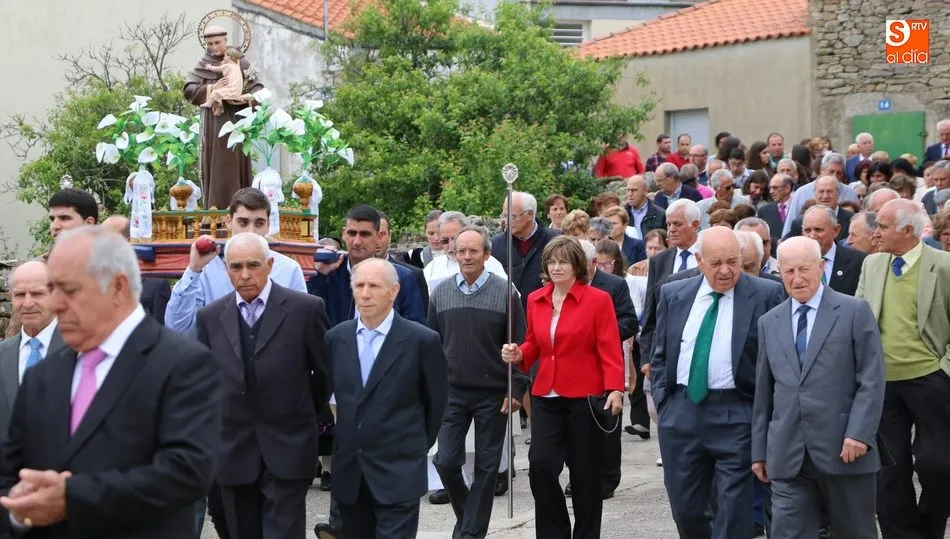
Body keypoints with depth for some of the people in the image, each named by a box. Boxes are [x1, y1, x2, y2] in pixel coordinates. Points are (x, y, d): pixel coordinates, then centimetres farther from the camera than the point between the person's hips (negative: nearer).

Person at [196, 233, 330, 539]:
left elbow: (325, 371, 4)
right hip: (232, 452, 3)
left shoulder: (305, 309, -5)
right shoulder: (210, 316, 5)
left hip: (287, 449, -3)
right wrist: (215, 427, 9)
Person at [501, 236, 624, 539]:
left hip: (585, 398, -3)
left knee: (585, 472, 7)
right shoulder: (535, 300, 7)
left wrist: (615, 389, -21)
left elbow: (610, 350, -9)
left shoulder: (598, 299, -6)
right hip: (546, 398, 4)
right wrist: (518, 355, -3)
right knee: (540, 465, -8)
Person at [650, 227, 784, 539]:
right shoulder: (673, 294, 7)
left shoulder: (766, 295, -4)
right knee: (684, 507, 11)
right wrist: (661, 398, 5)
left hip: (736, 415, -4)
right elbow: (660, 354, 14)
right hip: (680, 412, 4)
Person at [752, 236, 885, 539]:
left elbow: (872, 380, -4)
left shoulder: (855, 312, 1)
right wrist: (759, 450, 12)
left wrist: (859, 433, -14)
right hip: (788, 455, 3)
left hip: (844, 449, -3)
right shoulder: (769, 322, 13)